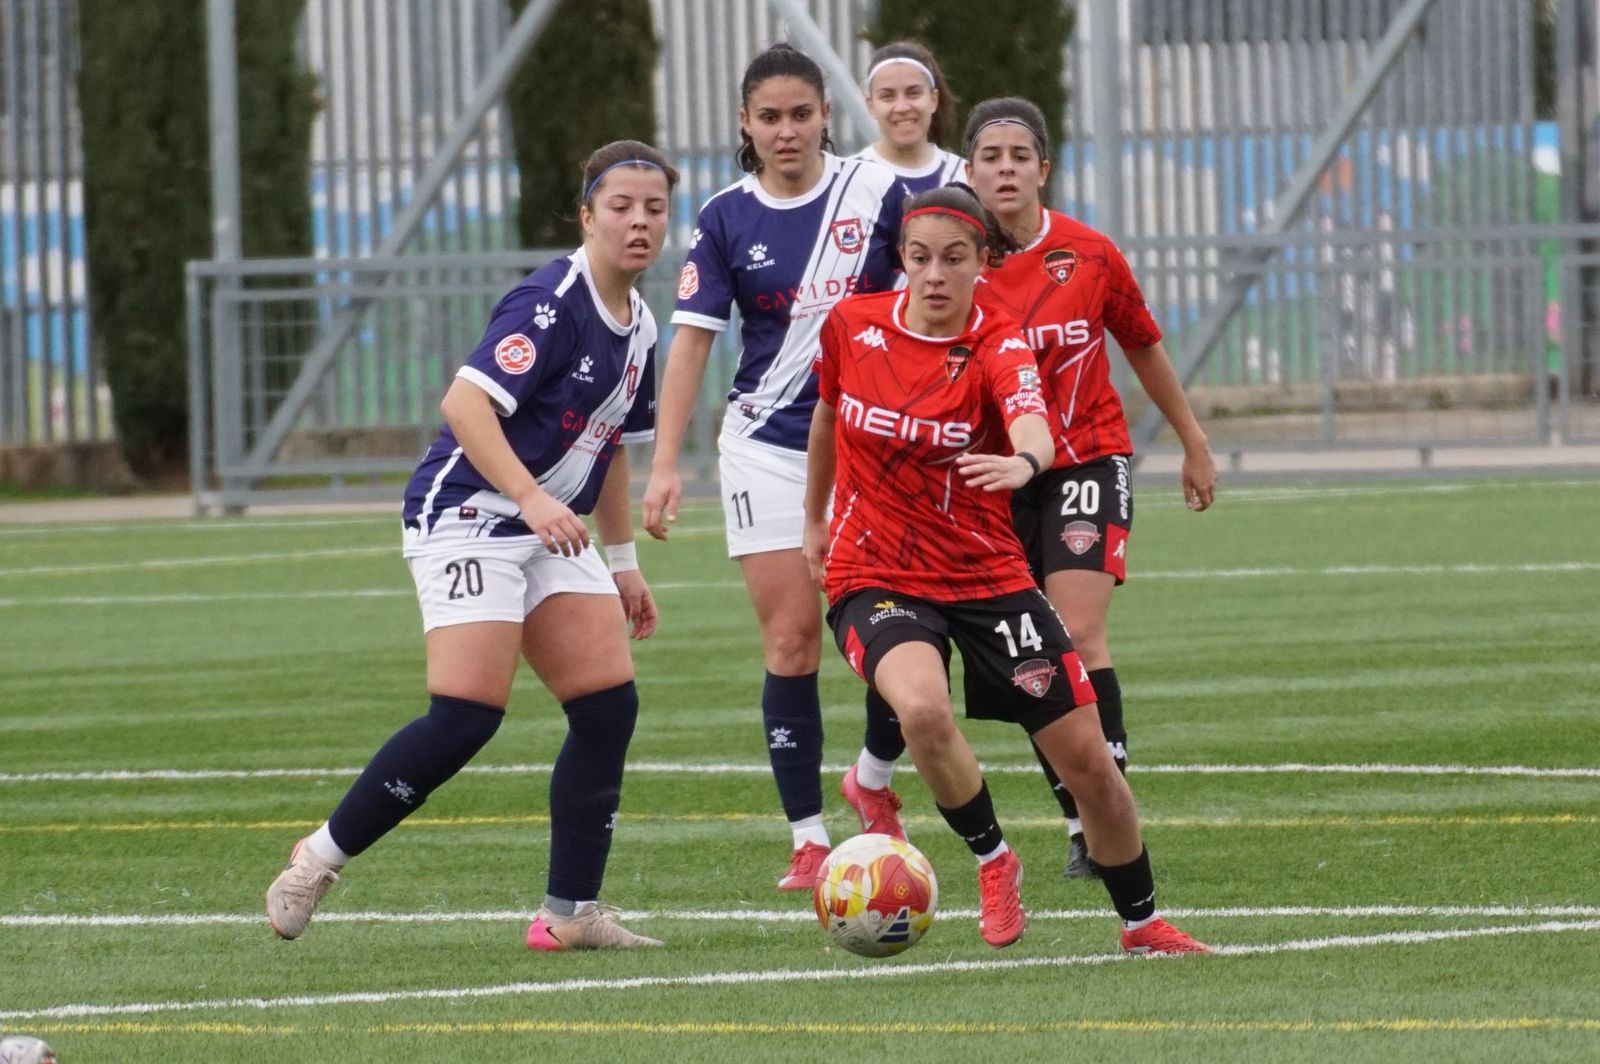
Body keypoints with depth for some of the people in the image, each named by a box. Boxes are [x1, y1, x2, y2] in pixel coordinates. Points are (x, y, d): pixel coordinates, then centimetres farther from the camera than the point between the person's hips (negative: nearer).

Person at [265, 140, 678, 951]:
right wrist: (533, 498, -34)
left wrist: (623, 562, 25)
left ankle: (570, 912, 0)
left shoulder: (637, 328, 12)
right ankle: (320, 858, -3)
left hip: (550, 534, 9)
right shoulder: (552, 303, -17)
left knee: (610, 705, -4)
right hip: (467, 517, -9)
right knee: (466, 716, -18)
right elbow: (464, 403, -27)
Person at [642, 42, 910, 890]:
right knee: (790, 640, -4)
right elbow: (691, 341, -3)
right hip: (768, 445, 0)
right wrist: (665, 464, -11)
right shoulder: (725, 219, -2)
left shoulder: (876, 194, -4)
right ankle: (807, 838, 1)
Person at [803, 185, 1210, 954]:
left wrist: (1025, 461, -57)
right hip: (874, 576, 0)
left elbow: (1034, 428, -34)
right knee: (922, 709, -33)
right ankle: (992, 860, -6)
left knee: (1085, 755, 0)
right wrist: (814, 518, 26)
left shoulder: (997, 348, -12)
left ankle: (1141, 923, 24)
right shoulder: (853, 327, -5)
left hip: (986, 574, 0)